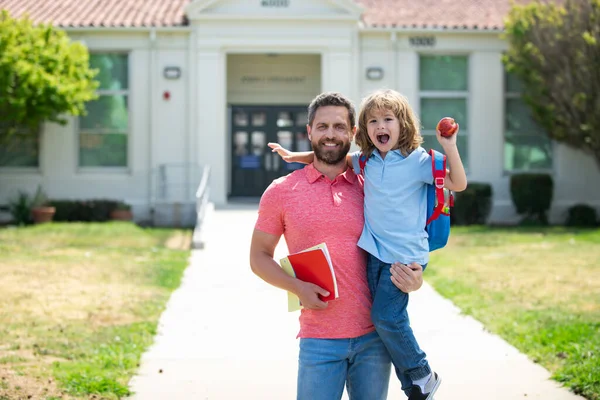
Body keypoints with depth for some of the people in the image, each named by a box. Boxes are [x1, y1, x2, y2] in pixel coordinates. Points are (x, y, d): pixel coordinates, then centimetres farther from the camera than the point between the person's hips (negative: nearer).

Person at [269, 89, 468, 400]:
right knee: (386, 319, 4)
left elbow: (458, 184, -8)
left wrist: (449, 147, -19)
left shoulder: (418, 160, -7)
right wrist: (296, 156, 14)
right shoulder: (365, 161, 8)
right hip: (376, 252, 6)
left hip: (405, 253, -6)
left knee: (386, 315, -15)